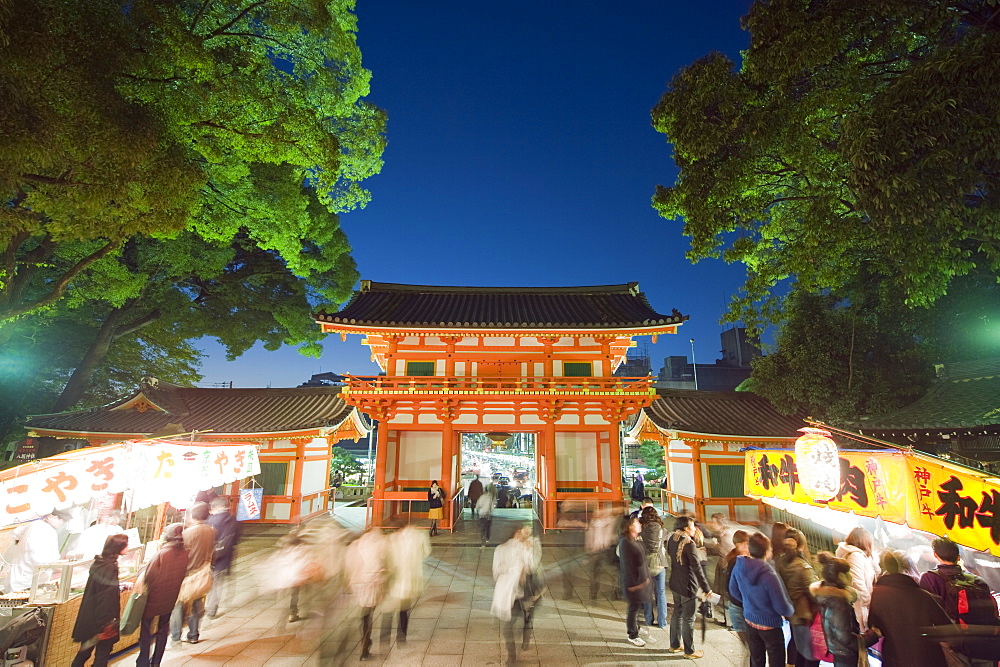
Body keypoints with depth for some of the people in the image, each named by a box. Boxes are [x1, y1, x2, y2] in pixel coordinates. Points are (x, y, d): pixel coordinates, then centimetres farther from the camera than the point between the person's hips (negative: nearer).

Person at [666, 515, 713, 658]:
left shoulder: (672, 539, 2)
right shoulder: (689, 543, -23)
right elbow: (697, 567, -23)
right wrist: (706, 588, -15)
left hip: (675, 583, 8)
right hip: (688, 586, -8)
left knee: (677, 613, 19)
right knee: (688, 619, 6)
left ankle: (674, 645, 31)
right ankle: (689, 651, 19)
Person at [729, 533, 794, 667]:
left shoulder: (739, 566, -13)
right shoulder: (769, 575, -32)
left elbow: (733, 591, 3)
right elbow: (783, 608, -21)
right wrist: (791, 610, 2)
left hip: (750, 622, 5)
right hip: (770, 626, -5)